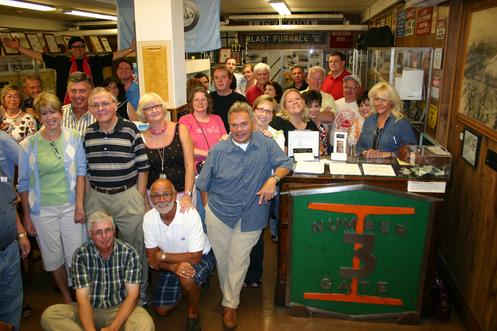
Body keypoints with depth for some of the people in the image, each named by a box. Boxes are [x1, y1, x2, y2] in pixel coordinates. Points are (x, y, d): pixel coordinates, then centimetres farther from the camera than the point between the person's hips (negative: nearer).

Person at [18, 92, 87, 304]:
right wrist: (26, 216, 2)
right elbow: (24, 182, 2)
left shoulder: (74, 138, -3)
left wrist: (79, 205, -7)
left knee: (76, 255, 4)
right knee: (53, 257, 12)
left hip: (70, 206, 0)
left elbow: (81, 171, -2)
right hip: (43, 210, 1)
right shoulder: (29, 144, -3)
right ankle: (66, 298, 33)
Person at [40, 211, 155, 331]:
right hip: (91, 309, 3)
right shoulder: (81, 255, -10)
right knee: (48, 315, -23)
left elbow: (132, 295, -13)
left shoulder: (129, 253, -12)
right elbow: (82, 297, -14)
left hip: (120, 309, -2)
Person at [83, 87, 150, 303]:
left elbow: (142, 167, -4)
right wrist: (83, 200, 7)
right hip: (96, 198, 3)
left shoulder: (130, 130, -7)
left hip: (128, 195, -3)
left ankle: (140, 292, 27)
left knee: (135, 245, 7)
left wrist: (140, 198, -6)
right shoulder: (87, 134, 4)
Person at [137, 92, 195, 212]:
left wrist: (188, 195, -16)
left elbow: (189, 165, -8)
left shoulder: (180, 130, -4)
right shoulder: (142, 138, 0)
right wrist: (145, 203, 1)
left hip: (182, 193, -1)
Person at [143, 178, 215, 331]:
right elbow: (152, 259, -13)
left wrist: (163, 256, -23)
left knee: (187, 278, -37)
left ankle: (193, 313, -7)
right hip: (171, 263, 5)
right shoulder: (149, 218, -18)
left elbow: (195, 257, -29)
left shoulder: (190, 214, -31)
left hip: (201, 257, -5)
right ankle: (184, 286, 32)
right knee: (161, 310, 6)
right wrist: (174, 267, -33)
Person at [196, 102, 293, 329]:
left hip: (251, 216, 0)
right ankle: (227, 293, 38)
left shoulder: (267, 144, -6)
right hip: (219, 213, 1)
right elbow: (203, 184, 3)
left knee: (238, 261, 6)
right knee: (222, 258, 14)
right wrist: (208, 208, 5)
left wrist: (273, 179, -18)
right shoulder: (218, 151, -6)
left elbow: (285, 164, 1)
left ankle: (230, 305, 23)